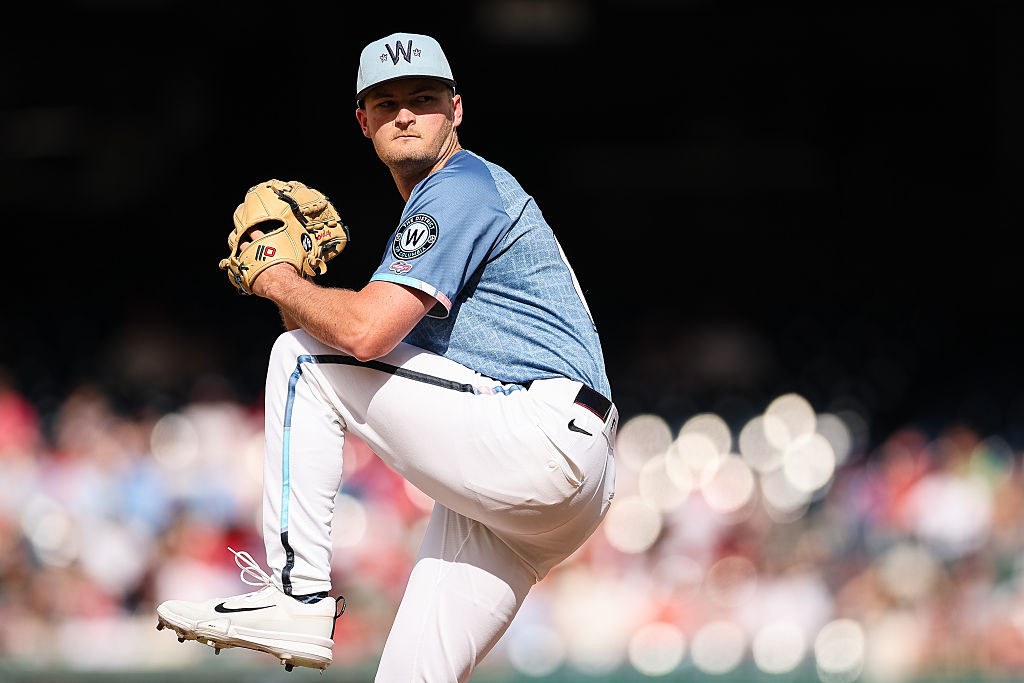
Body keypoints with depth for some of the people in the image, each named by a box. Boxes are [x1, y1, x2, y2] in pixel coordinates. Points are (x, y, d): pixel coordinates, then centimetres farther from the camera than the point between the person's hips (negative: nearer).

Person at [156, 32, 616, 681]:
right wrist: (296, 296, 11)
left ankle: (297, 593, -6)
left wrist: (281, 282, 0)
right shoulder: (441, 199, 27)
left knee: (303, 361, -4)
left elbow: (365, 331, -18)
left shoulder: (461, 189, -5)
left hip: (545, 439, -10)